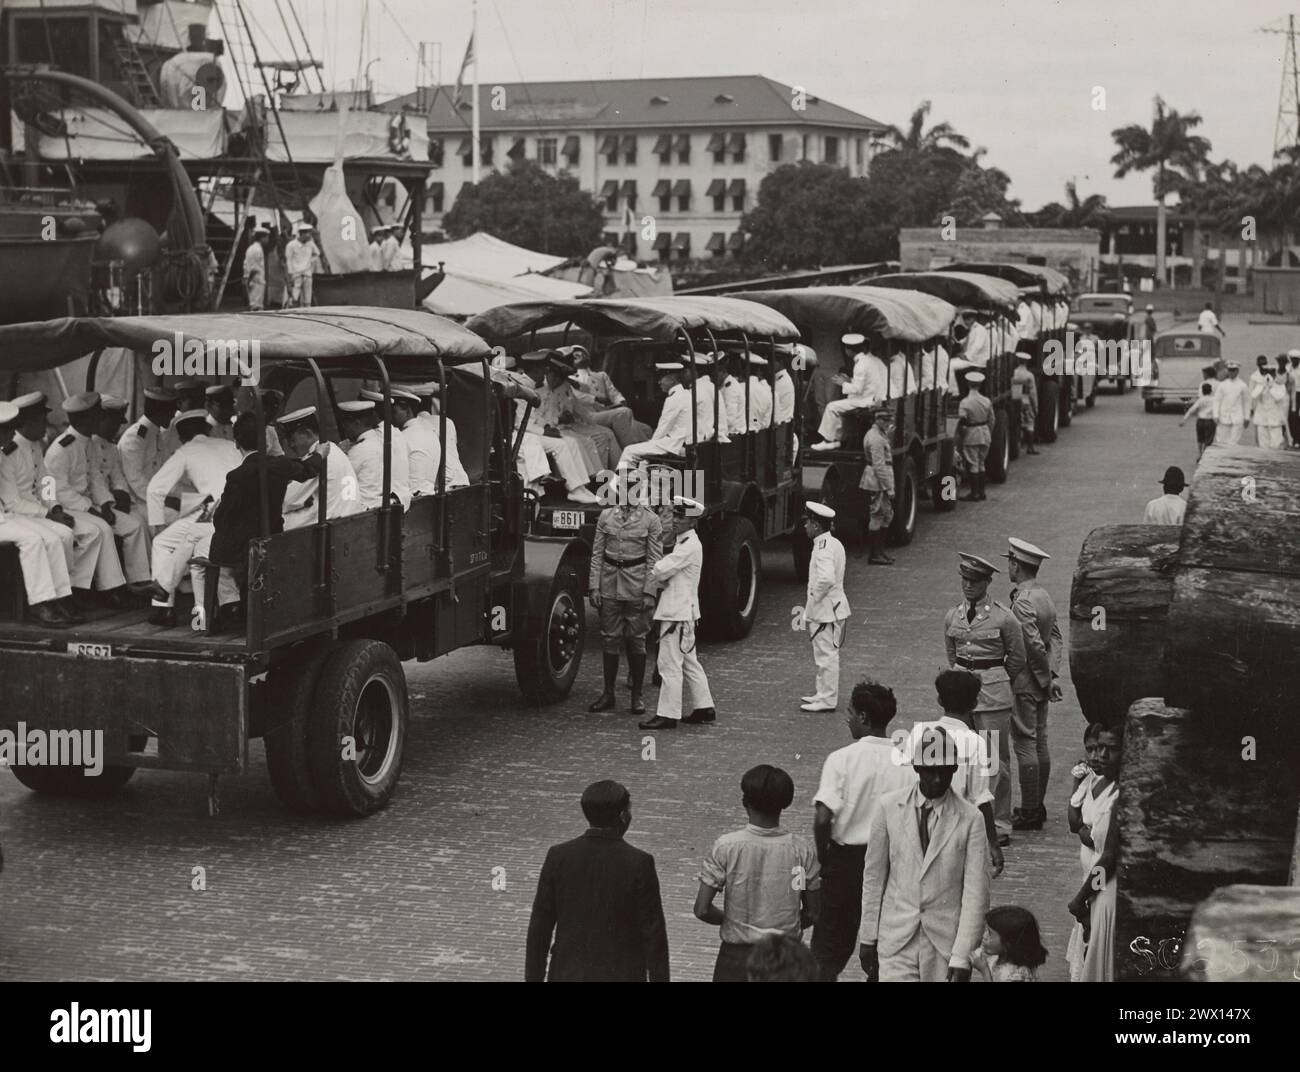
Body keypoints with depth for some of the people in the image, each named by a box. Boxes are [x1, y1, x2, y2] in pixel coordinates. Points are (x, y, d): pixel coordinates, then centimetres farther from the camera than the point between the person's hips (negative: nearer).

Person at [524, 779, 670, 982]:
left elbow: (539, 927, 1)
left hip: (569, 975, 3)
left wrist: (533, 977, 9)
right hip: (622, 977, -3)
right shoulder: (639, 863, -10)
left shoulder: (558, 856, -3)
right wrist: (658, 979, 0)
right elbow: (653, 933, -7)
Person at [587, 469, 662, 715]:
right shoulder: (606, 516, 5)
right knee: (610, 639, 7)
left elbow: (654, 559, -3)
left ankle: (637, 695, 12)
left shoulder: (650, 520, -1)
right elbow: (597, 554, 6)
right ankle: (608, 694, 15)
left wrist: (649, 592, -10)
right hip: (610, 584, 2)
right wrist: (594, 586, -1)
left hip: (636, 586, -2)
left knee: (636, 640, 3)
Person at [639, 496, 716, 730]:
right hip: (683, 611, 11)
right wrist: (659, 571, -4)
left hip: (678, 613, -11)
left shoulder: (689, 546, -17)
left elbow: (662, 570, -19)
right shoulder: (683, 543, 16)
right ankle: (704, 708, 22)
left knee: (670, 664, -8)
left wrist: (653, 570, 1)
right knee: (689, 662, 16)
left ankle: (667, 715, -5)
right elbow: (667, 570, 17)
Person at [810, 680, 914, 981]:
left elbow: (823, 818, -20)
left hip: (847, 857, -2)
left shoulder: (842, 759, -13)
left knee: (830, 945, 10)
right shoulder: (907, 762, -5)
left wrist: (822, 855, -4)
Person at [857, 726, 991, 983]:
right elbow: (873, 875, 6)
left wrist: (961, 958, -13)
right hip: (896, 940, 1)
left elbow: (976, 893, -8)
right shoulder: (889, 807, 0)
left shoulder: (969, 819, -5)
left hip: (947, 941, 0)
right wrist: (867, 937, 7)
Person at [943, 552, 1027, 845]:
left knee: (996, 759, 0)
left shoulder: (1003, 618, -7)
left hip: (994, 694, -4)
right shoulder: (952, 617, 5)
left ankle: (1000, 824, 7)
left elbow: (1017, 658, 4)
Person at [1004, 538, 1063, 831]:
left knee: (1025, 744, -4)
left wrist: (1046, 679, -13)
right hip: (1040, 683, 9)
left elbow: (1035, 645, -24)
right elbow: (1057, 637, 12)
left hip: (1025, 682, -9)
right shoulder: (1044, 596, 9)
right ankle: (1038, 807, 22)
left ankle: (1029, 812, -1)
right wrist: (1052, 674, 10)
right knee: (1040, 743, 14)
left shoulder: (1022, 602, -20)